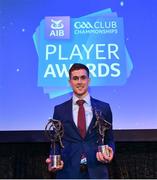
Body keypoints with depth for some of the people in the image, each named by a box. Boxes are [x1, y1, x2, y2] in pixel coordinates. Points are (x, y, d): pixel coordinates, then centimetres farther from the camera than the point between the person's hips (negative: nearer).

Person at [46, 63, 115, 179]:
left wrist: (109, 152, -12)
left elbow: (109, 139, 7)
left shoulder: (104, 108, 2)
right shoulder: (59, 110, 3)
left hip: (96, 171, 0)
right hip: (68, 171, 0)